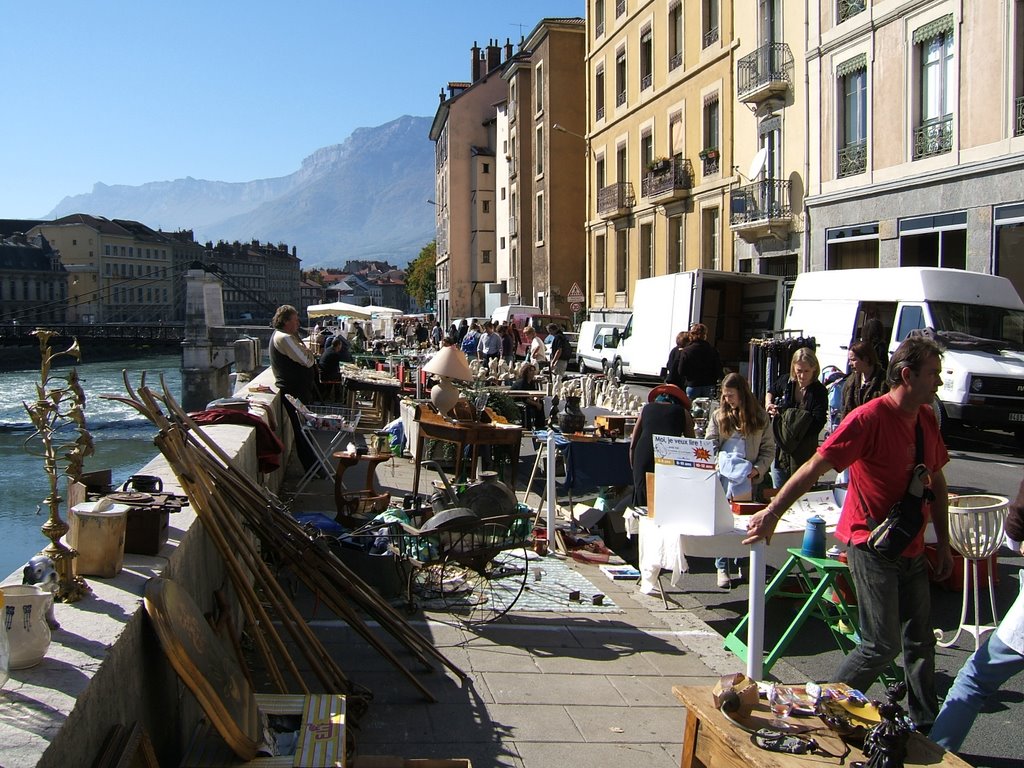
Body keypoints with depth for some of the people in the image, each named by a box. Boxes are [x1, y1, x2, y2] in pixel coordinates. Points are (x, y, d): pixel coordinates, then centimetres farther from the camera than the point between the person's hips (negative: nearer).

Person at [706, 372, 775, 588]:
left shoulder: (759, 416, 2)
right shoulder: (718, 416, 5)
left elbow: (769, 448, 3)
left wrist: (758, 469, -12)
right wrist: (718, 463, -16)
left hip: (749, 479, 0)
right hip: (723, 477, 0)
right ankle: (722, 568, 4)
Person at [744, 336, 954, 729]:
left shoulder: (927, 418, 6)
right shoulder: (869, 418, -19)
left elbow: (937, 481, 16)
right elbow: (815, 468, -23)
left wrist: (943, 544, 15)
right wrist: (772, 513, -27)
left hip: (911, 549, 8)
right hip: (872, 547, -8)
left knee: (921, 642, 13)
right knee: (882, 645, -6)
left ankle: (927, 728, 25)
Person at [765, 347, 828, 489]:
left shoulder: (819, 392, -15)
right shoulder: (785, 381, -2)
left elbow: (816, 425, -21)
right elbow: (771, 392, 22)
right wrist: (768, 404, 0)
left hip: (803, 455, -4)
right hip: (779, 449, 4)